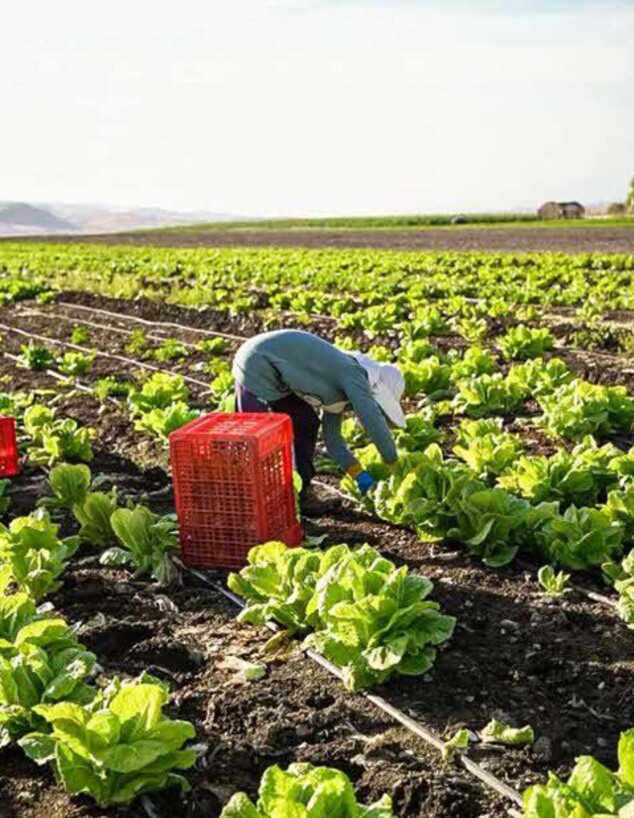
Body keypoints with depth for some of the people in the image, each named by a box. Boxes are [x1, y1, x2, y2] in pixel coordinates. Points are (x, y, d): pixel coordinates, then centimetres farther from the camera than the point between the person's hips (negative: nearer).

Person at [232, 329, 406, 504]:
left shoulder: (342, 389, 9)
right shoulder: (352, 373, -19)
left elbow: (332, 437, 12)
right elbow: (373, 422, -27)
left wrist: (360, 476, 3)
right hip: (257, 365, -10)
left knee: (306, 423, 11)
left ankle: (299, 488, 16)